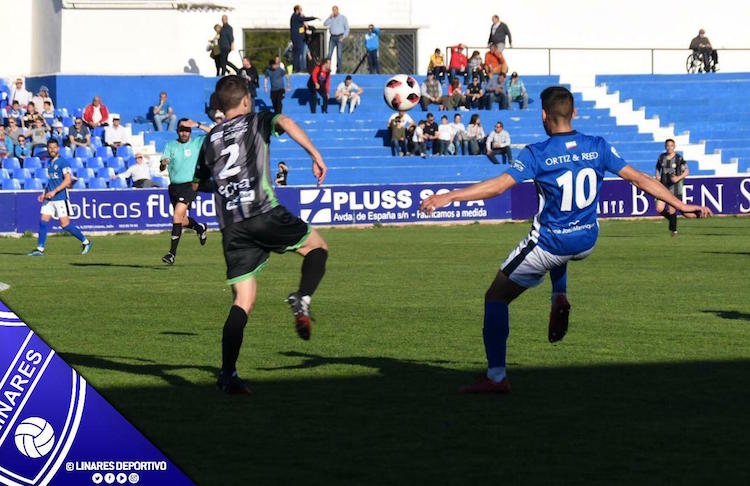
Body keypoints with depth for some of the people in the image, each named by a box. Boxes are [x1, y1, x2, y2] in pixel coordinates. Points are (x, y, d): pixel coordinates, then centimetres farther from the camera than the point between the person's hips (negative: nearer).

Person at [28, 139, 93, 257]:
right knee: (43, 221, -2)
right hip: (49, 198, 7)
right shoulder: (49, 163, 15)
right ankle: (40, 249, 2)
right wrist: (44, 193, 17)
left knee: (65, 224, -7)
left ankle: (85, 242, 8)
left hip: (60, 198, -7)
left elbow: (68, 180, -18)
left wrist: (54, 191, -22)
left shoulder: (63, 162, -9)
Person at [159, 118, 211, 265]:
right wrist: (163, 163, -24)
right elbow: (161, 168, 0)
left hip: (189, 185, -5)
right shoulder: (170, 145, 6)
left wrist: (198, 125, -13)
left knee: (177, 217, -19)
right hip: (174, 186, 5)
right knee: (182, 221, 15)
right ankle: (200, 228, 48)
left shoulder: (197, 142, 1)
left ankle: (172, 253, -16)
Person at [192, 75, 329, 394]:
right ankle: (302, 299, -8)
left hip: (231, 227, 4)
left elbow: (198, 182, 26)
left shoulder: (210, 140, 20)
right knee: (317, 248, 20)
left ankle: (227, 374, -8)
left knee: (243, 301, 4)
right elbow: (285, 123, -11)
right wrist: (316, 156, -15)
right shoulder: (256, 121, 10)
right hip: (265, 213, -4)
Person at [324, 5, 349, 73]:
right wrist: (330, 17, -13)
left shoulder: (343, 18, 3)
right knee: (329, 54, -5)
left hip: (340, 37, -3)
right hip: (332, 37, 3)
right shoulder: (331, 18, 11)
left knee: (339, 55, -5)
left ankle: (338, 69, -1)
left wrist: (343, 37, -9)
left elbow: (347, 28, 1)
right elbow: (325, 24, -3)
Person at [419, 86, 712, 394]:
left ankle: (496, 376, -2)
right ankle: (559, 299, 17)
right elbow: (637, 178, 0)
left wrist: (448, 197, -23)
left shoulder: (537, 154, -15)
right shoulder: (598, 147, -3)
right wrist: (680, 205, 8)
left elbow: (499, 185, -23)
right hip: (587, 242, 5)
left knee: (496, 297, 8)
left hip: (548, 246, -5)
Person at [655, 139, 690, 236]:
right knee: (659, 209, -7)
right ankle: (671, 218, 22)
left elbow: (687, 171, -3)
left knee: (672, 210, -5)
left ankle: (674, 229, 14)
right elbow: (658, 168, 22)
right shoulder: (661, 157, 6)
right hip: (663, 186, 4)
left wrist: (678, 178, -18)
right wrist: (657, 176, 2)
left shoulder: (679, 158, -6)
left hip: (674, 187, -4)